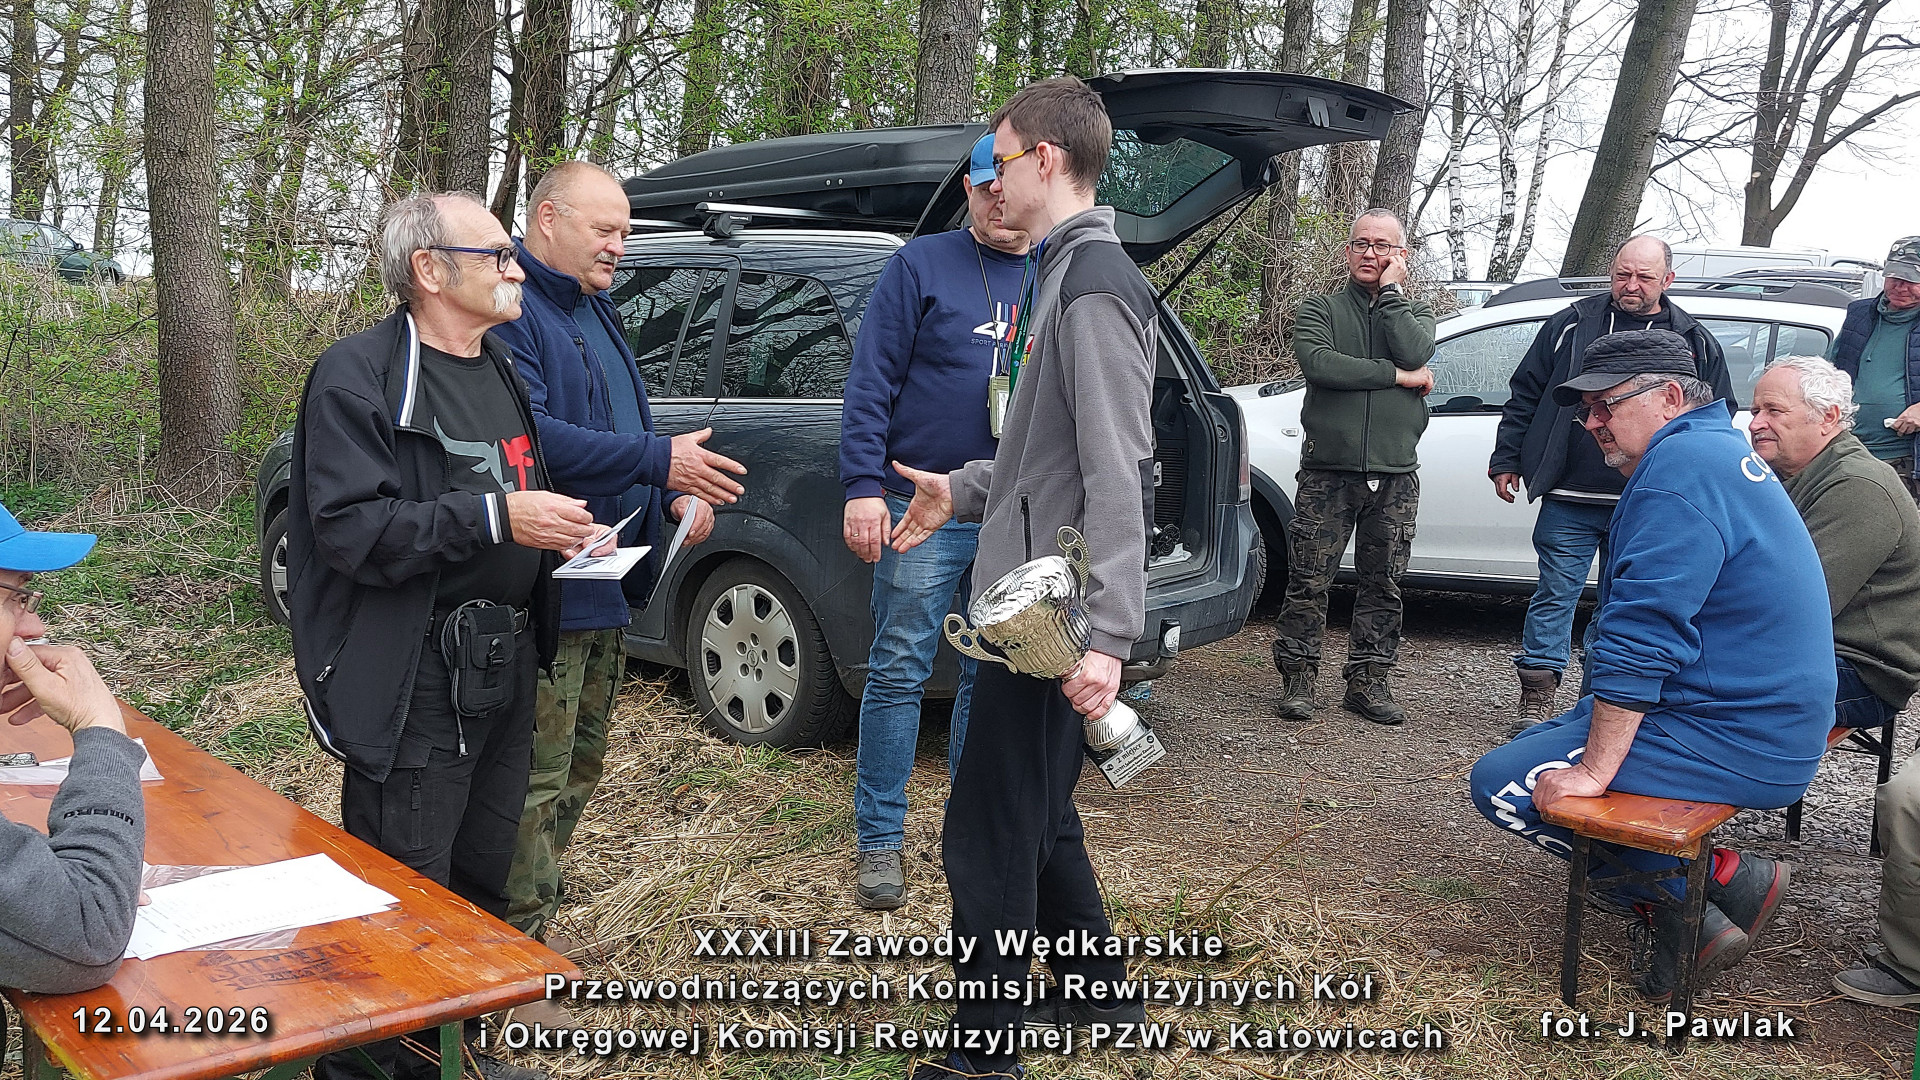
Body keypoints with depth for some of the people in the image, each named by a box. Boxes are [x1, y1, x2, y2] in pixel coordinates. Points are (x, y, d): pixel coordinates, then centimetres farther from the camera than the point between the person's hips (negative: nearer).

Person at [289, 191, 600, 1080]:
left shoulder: (501, 372, 16)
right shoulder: (359, 375, -12)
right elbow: (350, 529, -21)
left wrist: (559, 531, 9)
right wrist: (496, 517, -25)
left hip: (506, 668, 9)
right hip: (416, 682, -8)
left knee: (483, 882, 18)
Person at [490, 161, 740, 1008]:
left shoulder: (595, 310, 17)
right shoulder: (513, 311, -15)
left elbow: (627, 424, 23)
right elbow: (531, 435, -28)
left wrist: (678, 492, 5)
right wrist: (658, 461, -27)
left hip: (608, 587, 10)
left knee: (579, 765, 20)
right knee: (539, 777, -4)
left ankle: (533, 921, 35)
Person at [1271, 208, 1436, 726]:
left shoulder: (1415, 313, 15)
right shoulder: (1320, 310, 9)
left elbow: (1415, 353, -10)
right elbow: (1318, 363, -12)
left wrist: (1391, 289, -3)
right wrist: (1396, 375, -10)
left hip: (1395, 475, 2)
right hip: (1327, 473, -2)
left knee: (1382, 585, 6)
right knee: (1309, 581, -3)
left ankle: (1368, 681, 16)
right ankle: (1298, 679, 7)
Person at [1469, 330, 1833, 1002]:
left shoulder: (1679, 468, -19)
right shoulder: (1720, 449, 15)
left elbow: (1640, 640, -26)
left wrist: (1592, 771, -21)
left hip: (1734, 745, -11)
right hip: (1770, 726, 11)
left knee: (1504, 786, -11)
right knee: (1535, 747, 19)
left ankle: (1725, 878, -3)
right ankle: (1690, 920, 7)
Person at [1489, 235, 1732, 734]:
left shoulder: (1696, 344, 7)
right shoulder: (1572, 325, 5)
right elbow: (1524, 397, 9)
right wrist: (1506, 460, 4)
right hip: (1570, 501, -1)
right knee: (1556, 593, 0)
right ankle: (1537, 695, 7)